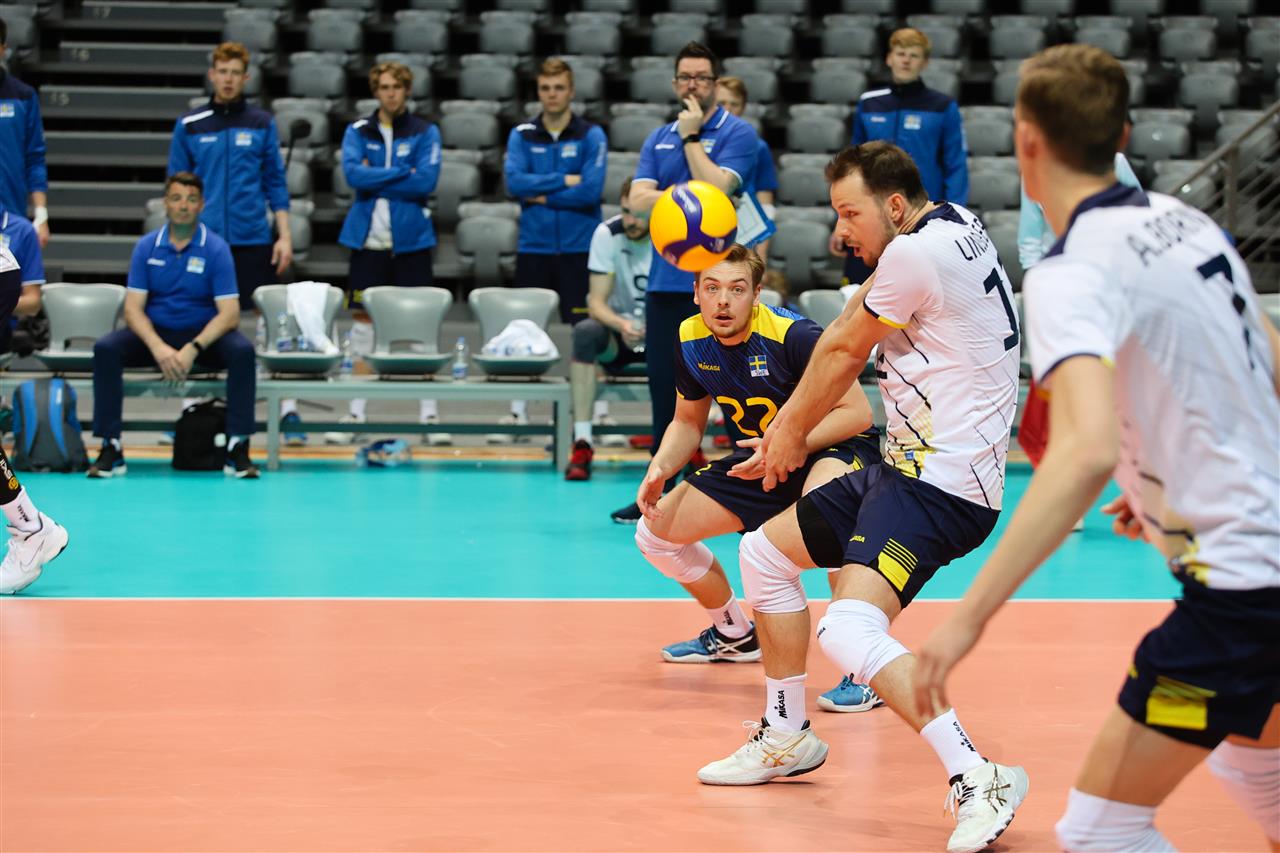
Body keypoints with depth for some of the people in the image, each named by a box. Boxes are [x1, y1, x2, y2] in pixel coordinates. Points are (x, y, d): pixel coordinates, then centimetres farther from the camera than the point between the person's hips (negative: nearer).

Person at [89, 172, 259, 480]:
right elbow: (133, 309, -6)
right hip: (154, 331, 2)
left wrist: (193, 349, -28)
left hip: (204, 334, -2)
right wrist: (158, 347, -25)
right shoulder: (146, 247, -1)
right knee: (105, 349, -26)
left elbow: (229, 313, -13)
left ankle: (238, 447, -26)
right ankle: (110, 448, -22)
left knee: (243, 351, -32)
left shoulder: (216, 248, -7)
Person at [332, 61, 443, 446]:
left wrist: (374, 178, -9)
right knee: (363, 319, 3)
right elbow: (353, 173, -9)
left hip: (411, 239, -1)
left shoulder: (425, 133, 3)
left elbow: (426, 181, -10)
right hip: (367, 238, 1)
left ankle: (429, 414, 2)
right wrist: (402, 172, -12)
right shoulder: (358, 131, 7)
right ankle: (356, 411, 10)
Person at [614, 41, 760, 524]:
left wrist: (692, 136, -9)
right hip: (666, 281, 5)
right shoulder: (658, 139, 13)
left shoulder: (738, 134, -2)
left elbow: (716, 187, -17)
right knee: (665, 390, 10)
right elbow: (638, 200, 2)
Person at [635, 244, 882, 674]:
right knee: (655, 532, 4)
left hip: (836, 448, -7)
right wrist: (660, 469, -11)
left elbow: (857, 412, -23)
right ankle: (735, 635, 29)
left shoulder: (793, 335, -26)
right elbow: (688, 422, 9)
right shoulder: (691, 340, -7)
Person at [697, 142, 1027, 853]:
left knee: (850, 631, -28)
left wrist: (794, 429, 14)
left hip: (944, 486, -11)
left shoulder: (916, 254, -17)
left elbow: (844, 347, -1)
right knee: (764, 553, 21)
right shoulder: (955, 223, 12)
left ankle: (979, 780, -28)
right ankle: (788, 739, 32)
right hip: (907, 469, 11)